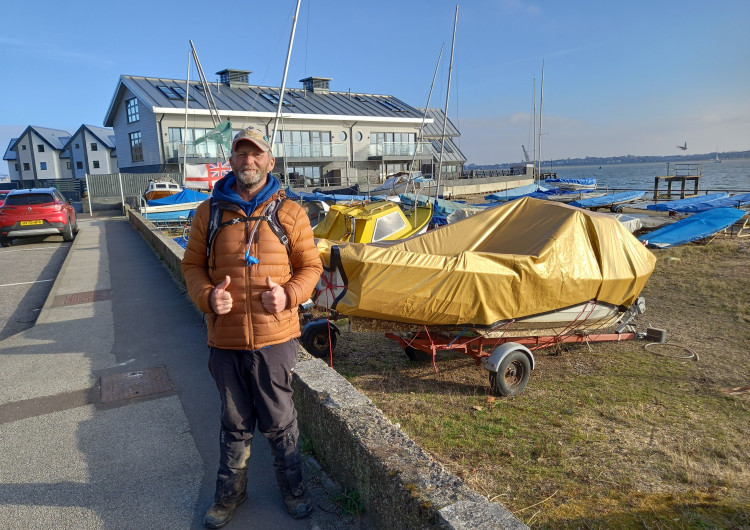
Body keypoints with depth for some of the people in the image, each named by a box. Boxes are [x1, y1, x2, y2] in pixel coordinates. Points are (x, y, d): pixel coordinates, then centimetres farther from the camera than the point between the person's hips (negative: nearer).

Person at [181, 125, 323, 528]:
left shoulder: (289, 212, -1)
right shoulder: (208, 213, 3)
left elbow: (310, 265, 3)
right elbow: (192, 265, 9)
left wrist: (289, 295, -16)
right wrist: (207, 296, -11)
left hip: (275, 338, -1)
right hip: (224, 340, 2)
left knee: (279, 420, 13)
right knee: (235, 422, 19)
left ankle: (292, 486, 37)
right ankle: (230, 491, 41)